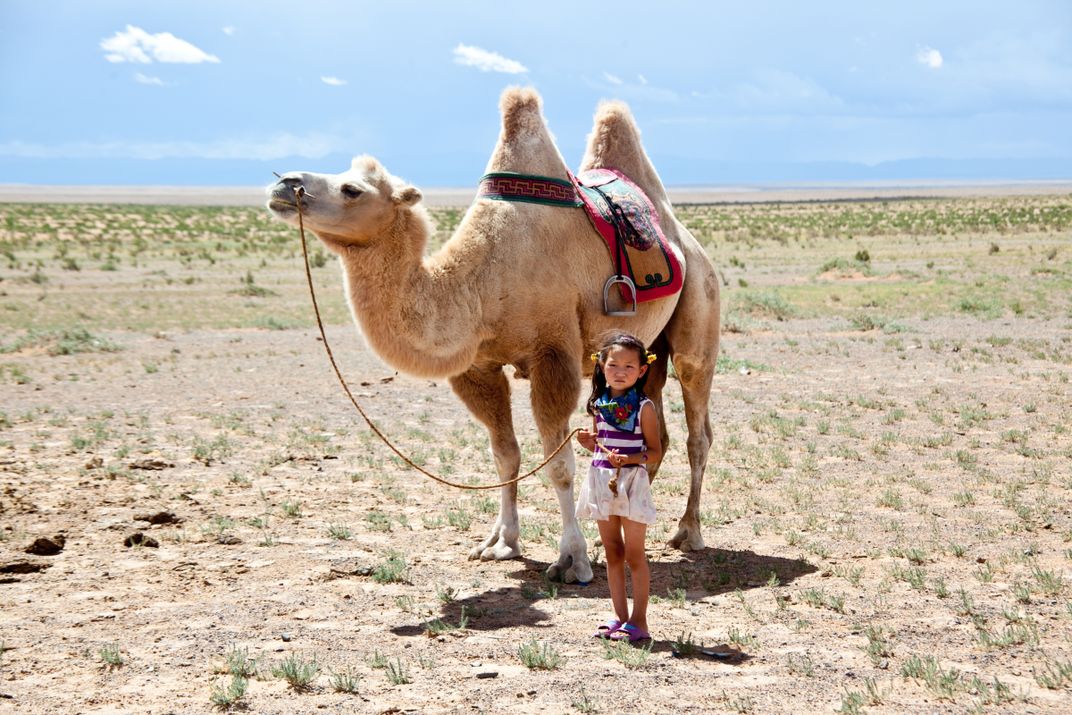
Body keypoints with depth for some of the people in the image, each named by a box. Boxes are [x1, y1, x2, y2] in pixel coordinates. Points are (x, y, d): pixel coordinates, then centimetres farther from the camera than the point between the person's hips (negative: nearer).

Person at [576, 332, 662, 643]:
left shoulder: (643, 407, -8)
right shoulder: (599, 405, 7)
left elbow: (655, 451, -6)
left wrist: (629, 459, -22)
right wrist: (588, 442, -3)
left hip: (632, 482, -5)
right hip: (602, 480, 5)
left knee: (634, 554, -1)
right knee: (612, 553, 11)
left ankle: (638, 620, 5)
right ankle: (620, 617, 19)